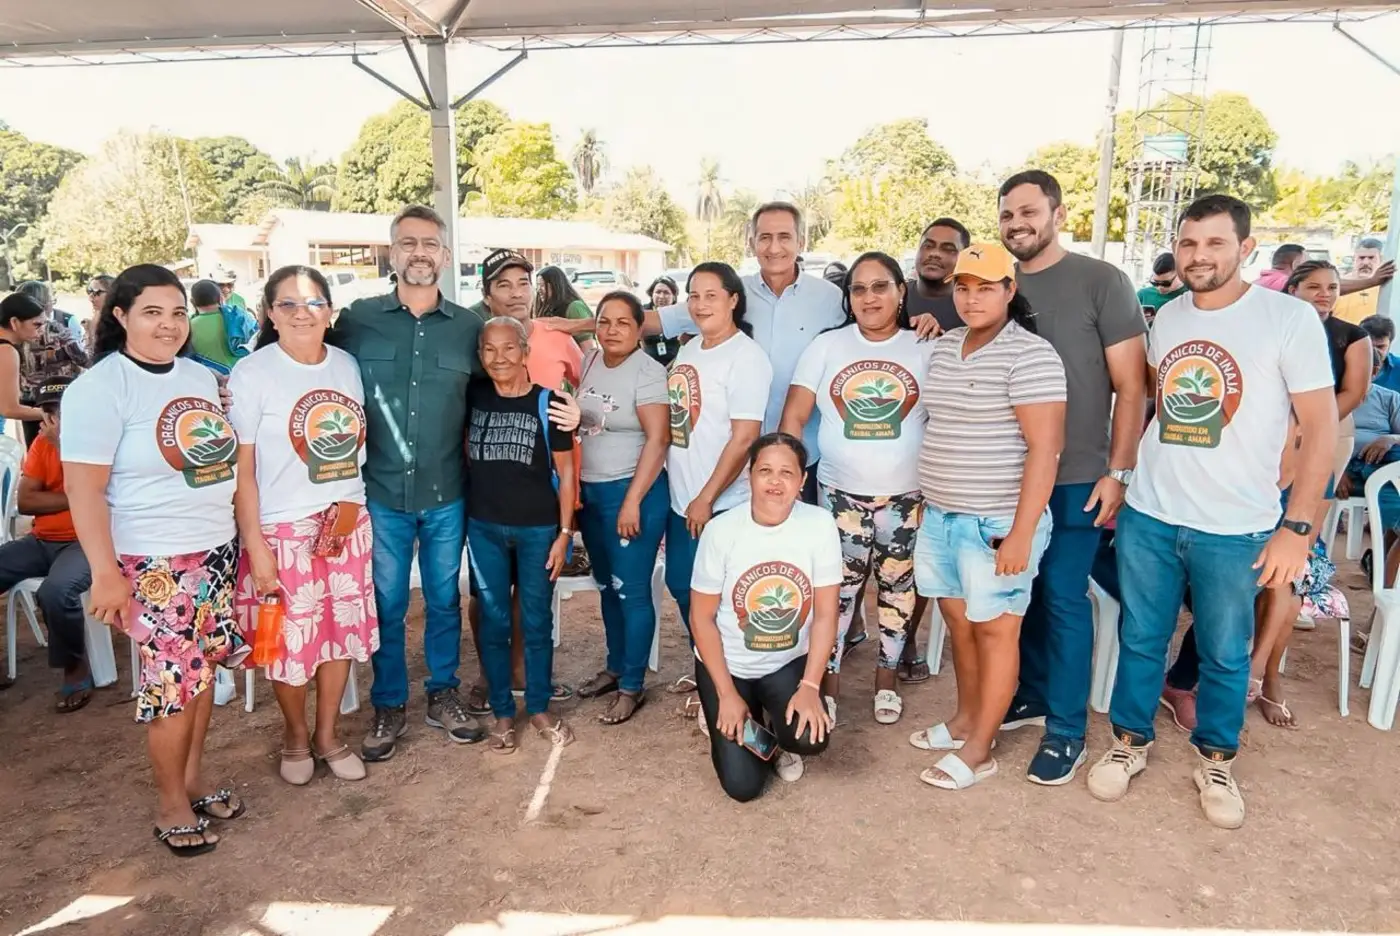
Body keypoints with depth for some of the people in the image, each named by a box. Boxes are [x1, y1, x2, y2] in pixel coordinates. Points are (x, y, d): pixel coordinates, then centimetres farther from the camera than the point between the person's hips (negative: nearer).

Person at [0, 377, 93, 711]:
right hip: (42, 542, 7)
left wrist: (63, 445, -17)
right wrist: (72, 498, -11)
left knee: (56, 591, -34)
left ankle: (76, 668, -10)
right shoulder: (42, 442, 10)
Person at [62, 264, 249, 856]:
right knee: (175, 680, 1)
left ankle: (193, 779, 31)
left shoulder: (201, 377, 9)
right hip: (154, 563, -6)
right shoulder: (100, 388, -12)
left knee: (204, 669, 13)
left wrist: (240, 537, 16)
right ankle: (171, 804, 20)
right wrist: (105, 573, -19)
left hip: (215, 550, 6)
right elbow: (83, 487, -15)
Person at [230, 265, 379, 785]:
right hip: (284, 529, -4)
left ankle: (327, 735, 32)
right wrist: (254, 545, -13)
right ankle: (295, 736, 33)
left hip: (348, 523, 4)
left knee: (342, 632, 12)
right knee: (291, 641, 7)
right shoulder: (252, 373, -10)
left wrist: (350, 503, 3)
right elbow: (240, 468, -10)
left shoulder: (347, 366, 4)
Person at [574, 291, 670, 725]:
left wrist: (633, 501, -21)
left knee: (631, 590, 0)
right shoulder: (590, 359, 6)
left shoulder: (647, 372, -14)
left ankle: (633, 686, 13)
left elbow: (658, 439, -19)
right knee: (606, 585, 17)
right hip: (590, 490, 7)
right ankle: (615, 667, 33)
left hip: (632, 491, -7)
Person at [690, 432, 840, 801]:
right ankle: (724, 714, 25)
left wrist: (810, 686, -19)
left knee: (810, 738, -26)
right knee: (743, 785, -7)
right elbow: (703, 619, -11)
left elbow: (825, 614, -11)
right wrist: (727, 694, -13)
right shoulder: (722, 530, -18)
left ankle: (778, 728, 11)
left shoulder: (821, 525, -16)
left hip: (790, 663, 1)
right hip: (727, 663, -1)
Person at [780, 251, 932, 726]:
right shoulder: (826, 346, 0)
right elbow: (793, 418, -1)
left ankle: (886, 678, 31)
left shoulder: (925, 350, 1)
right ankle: (827, 684, 19)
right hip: (841, 493, -1)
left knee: (897, 589, 13)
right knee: (835, 591, 4)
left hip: (908, 496, 1)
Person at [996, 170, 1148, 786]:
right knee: (1022, 590, 14)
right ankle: (1032, 695, 33)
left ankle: (1067, 730, 15)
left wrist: (1118, 472, -10)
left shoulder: (1101, 282, -5)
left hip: (1076, 477, -4)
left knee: (1064, 599, 1)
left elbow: (1130, 385, -6)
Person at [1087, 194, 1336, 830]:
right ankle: (1129, 742, 32)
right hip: (1147, 515, 3)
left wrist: (1297, 526, -12)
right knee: (1140, 639, 14)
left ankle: (1215, 761, 33)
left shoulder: (1290, 318, -9)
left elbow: (1320, 427, -9)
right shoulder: (1167, 317, 4)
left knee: (1224, 654, 12)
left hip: (1236, 529, -3)